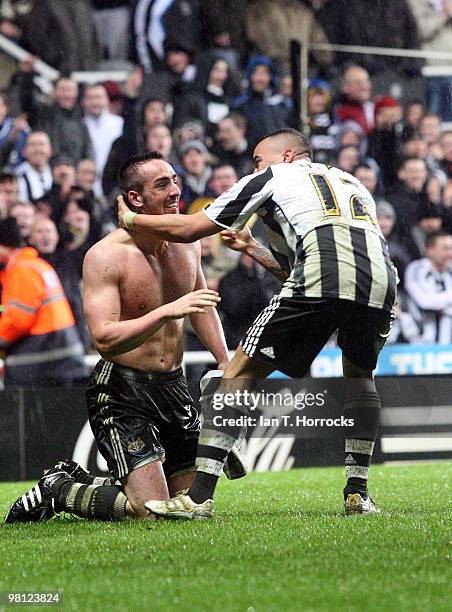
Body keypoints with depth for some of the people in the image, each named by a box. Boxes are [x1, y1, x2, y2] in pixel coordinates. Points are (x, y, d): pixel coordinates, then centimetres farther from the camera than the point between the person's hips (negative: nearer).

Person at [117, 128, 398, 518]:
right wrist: (252, 249, 52)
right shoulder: (354, 184, 38)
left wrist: (130, 220, 37)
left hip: (320, 285, -5)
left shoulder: (271, 179, 22)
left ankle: (200, 496, 0)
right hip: (381, 281, 5)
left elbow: (187, 229, 22)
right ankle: (358, 492, 21)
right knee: (360, 376, 31)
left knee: (240, 375, 6)